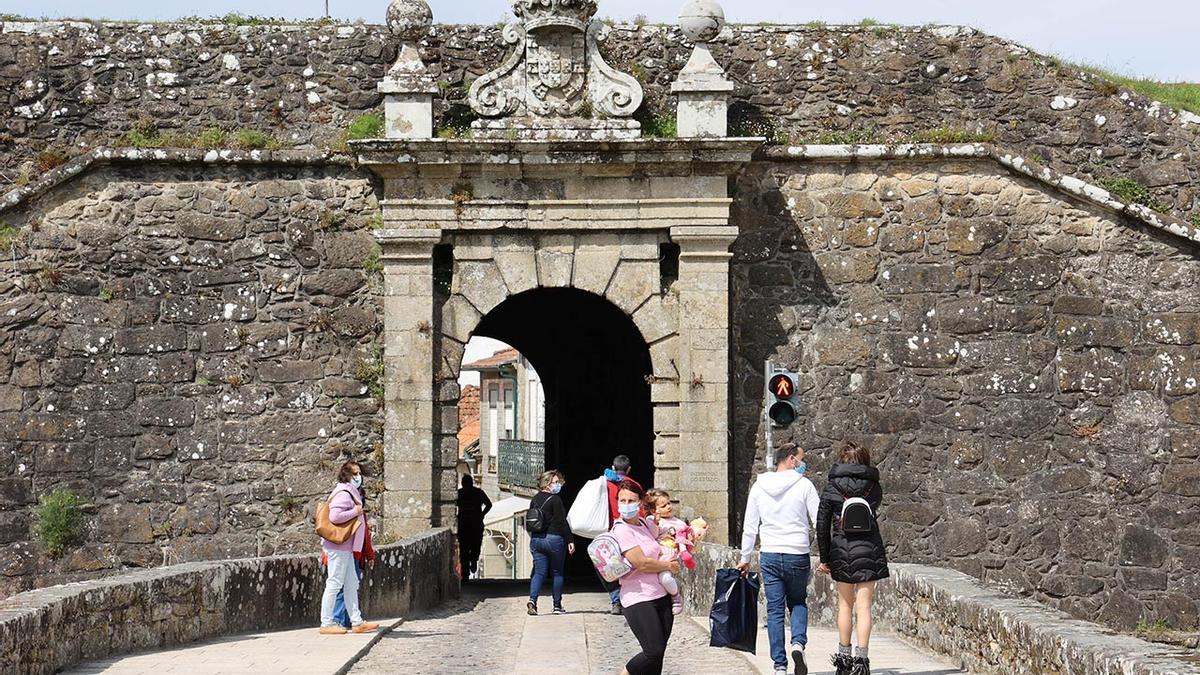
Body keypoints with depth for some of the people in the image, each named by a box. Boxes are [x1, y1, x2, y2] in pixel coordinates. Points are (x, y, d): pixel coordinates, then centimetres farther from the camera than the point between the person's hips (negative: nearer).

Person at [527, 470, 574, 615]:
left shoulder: (535, 499, 10)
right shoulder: (555, 499, -11)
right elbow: (562, 522, -13)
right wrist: (570, 540, -10)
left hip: (536, 539, 5)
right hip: (554, 538, -5)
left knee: (539, 572, 4)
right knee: (557, 573, 7)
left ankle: (532, 600, -18)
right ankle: (557, 606, 11)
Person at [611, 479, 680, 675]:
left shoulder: (645, 524, 11)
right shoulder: (621, 530, -12)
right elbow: (641, 564, -17)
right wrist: (669, 566, -3)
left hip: (661, 596, 7)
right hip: (639, 600, -7)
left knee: (658, 654, 4)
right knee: (654, 652, -13)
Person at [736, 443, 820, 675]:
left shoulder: (759, 486, 4)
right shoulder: (804, 485, -6)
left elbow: (749, 526, 7)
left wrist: (745, 558, 15)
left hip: (769, 556, 2)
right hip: (798, 556, -2)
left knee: (775, 610, 7)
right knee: (798, 603, 18)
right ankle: (798, 643, -8)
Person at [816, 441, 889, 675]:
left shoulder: (832, 488, -2)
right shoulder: (873, 486, 1)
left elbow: (822, 525, -1)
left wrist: (824, 558, 5)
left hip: (841, 551, 0)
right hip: (869, 550, 0)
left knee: (845, 604, 14)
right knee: (864, 606, -1)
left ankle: (843, 656, 19)